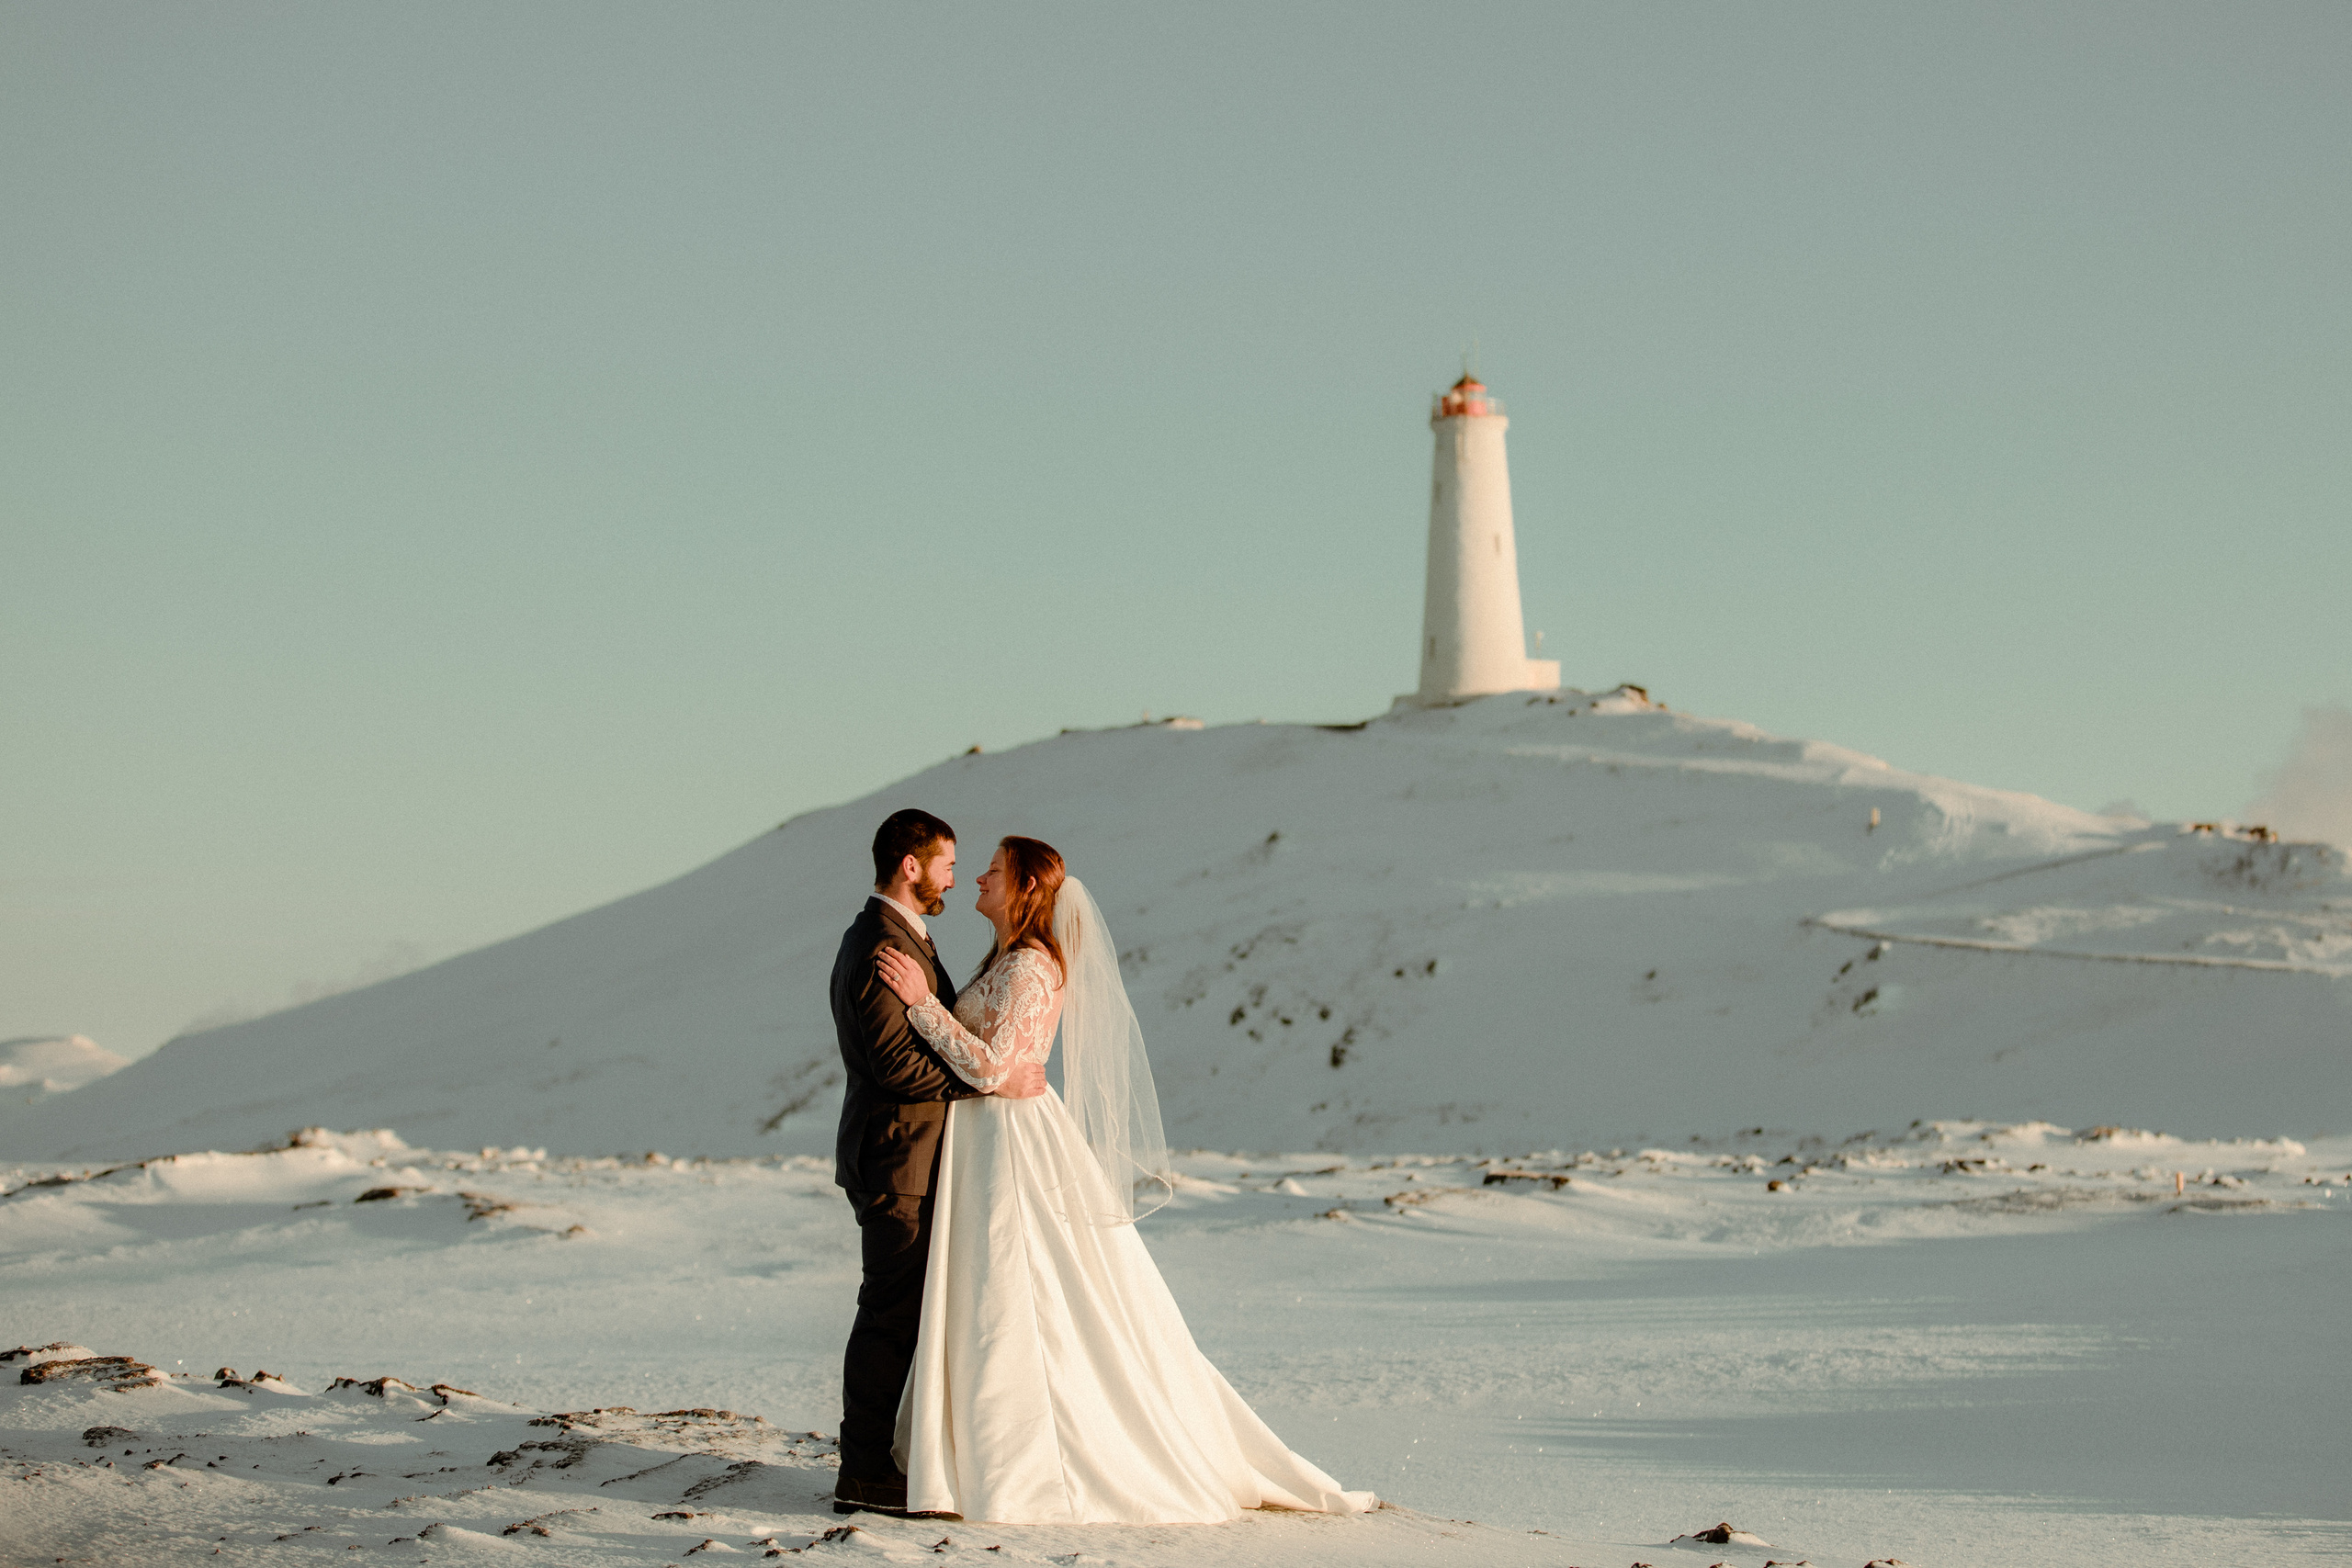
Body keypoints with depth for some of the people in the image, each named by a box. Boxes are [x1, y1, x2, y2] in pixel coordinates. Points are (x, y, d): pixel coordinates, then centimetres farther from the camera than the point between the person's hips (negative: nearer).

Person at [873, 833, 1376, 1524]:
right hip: (989, 1140, 10)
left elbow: (991, 1067, -23)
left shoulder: (1029, 968, -17)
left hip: (1014, 1144, -10)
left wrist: (923, 1000, -23)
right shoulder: (1006, 961, 13)